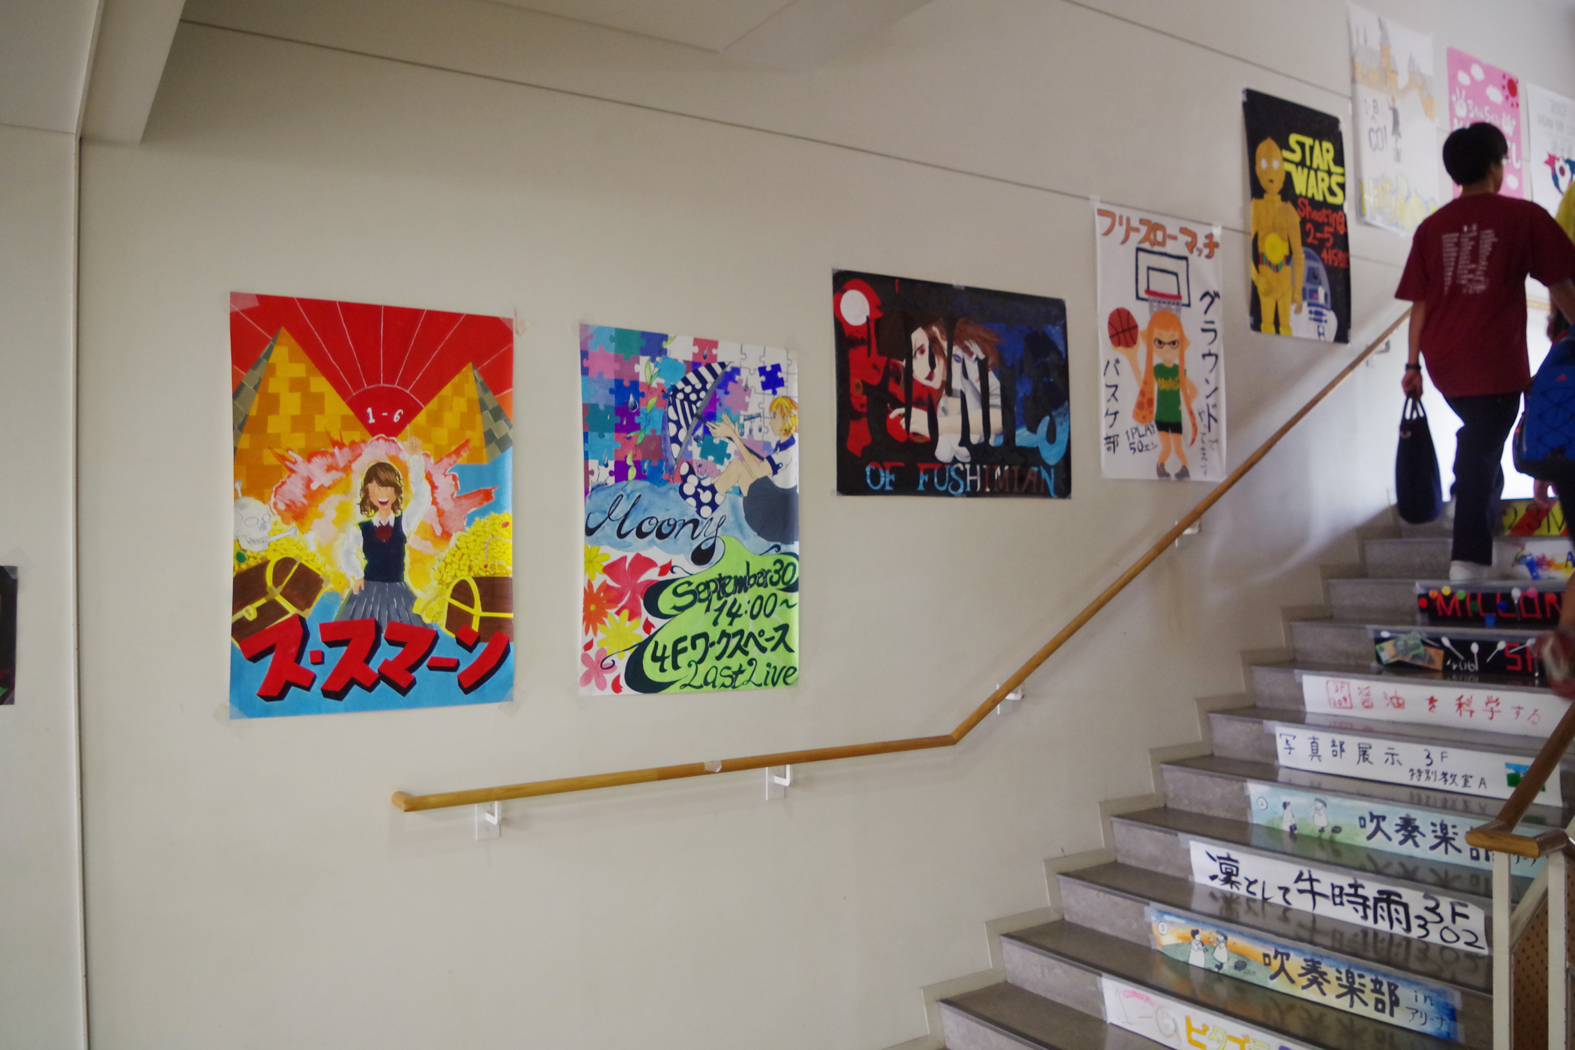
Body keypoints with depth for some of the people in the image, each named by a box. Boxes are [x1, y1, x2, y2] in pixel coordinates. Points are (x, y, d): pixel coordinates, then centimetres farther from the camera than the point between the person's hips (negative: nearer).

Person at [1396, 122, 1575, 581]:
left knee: (1480, 438, 27)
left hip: (1445, 363, 4)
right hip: (1496, 362, -4)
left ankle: (1481, 520, 30)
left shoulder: (1432, 226, 8)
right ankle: (1469, 559, -6)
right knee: (1481, 453, -2)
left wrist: (1414, 364, 11)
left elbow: (1420, 302, 7)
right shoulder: (1523, 216, -1)